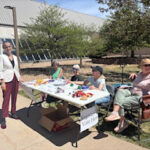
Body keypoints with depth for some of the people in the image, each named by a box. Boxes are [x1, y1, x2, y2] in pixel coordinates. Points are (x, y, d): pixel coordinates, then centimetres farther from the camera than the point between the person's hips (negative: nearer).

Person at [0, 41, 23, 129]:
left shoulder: (15, 57, 12)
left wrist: (20, 78, 9)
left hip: (15, 80, 5)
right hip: (7, 80, -5)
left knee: (14, 98, 11)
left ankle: (13, 113, 25)